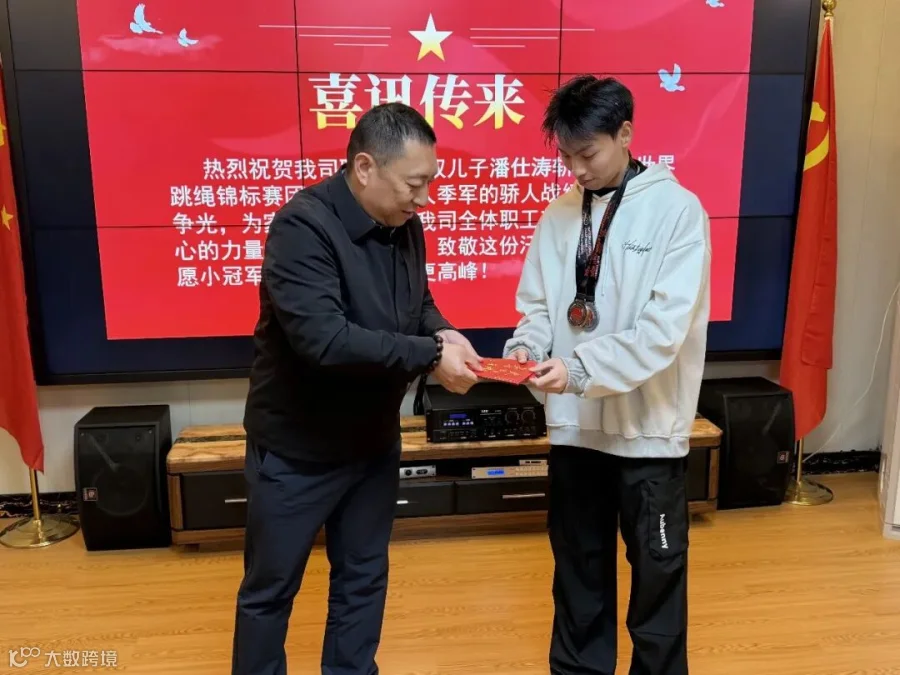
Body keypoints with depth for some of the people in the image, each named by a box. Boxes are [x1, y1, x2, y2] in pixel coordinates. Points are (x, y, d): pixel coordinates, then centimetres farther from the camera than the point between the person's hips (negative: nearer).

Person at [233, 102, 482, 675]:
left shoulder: (405, 226, -2)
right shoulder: (302, 226, -24)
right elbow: (323, 338, -34)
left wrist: (442, 332, -12)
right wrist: (429, 355, -29)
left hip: (374, 441, 7)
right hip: (296, 448, -6)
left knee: (364, 579, 20)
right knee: (270, 589, 13)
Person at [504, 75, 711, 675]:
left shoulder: (677, 209, -9)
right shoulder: (559, 214, 6)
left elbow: (666, 328, -18)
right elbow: (537, 303, 9)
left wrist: (580, 368, -27)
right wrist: (527, 346, -12)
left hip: (648, 426, -4)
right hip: (574, 423, 5)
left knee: (656, 572, 12)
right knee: (577, 564, 19)